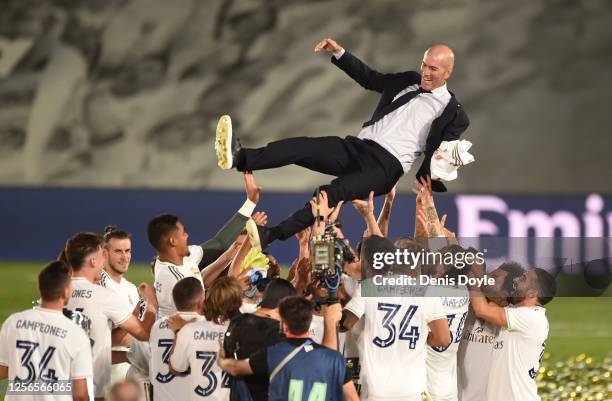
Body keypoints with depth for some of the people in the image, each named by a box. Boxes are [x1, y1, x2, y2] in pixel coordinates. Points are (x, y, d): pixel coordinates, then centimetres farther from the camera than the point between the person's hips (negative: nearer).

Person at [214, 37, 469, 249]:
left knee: (332, 193, -32)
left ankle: (271, 235, -43)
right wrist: (339, 53, 20)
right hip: (358, 146, 6)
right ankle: (239, 158, -42)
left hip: (386, 166, -6)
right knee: (301, 147, -21)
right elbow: (369, 78, 31)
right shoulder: (409, 81, 22)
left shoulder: (453, 113, 5)